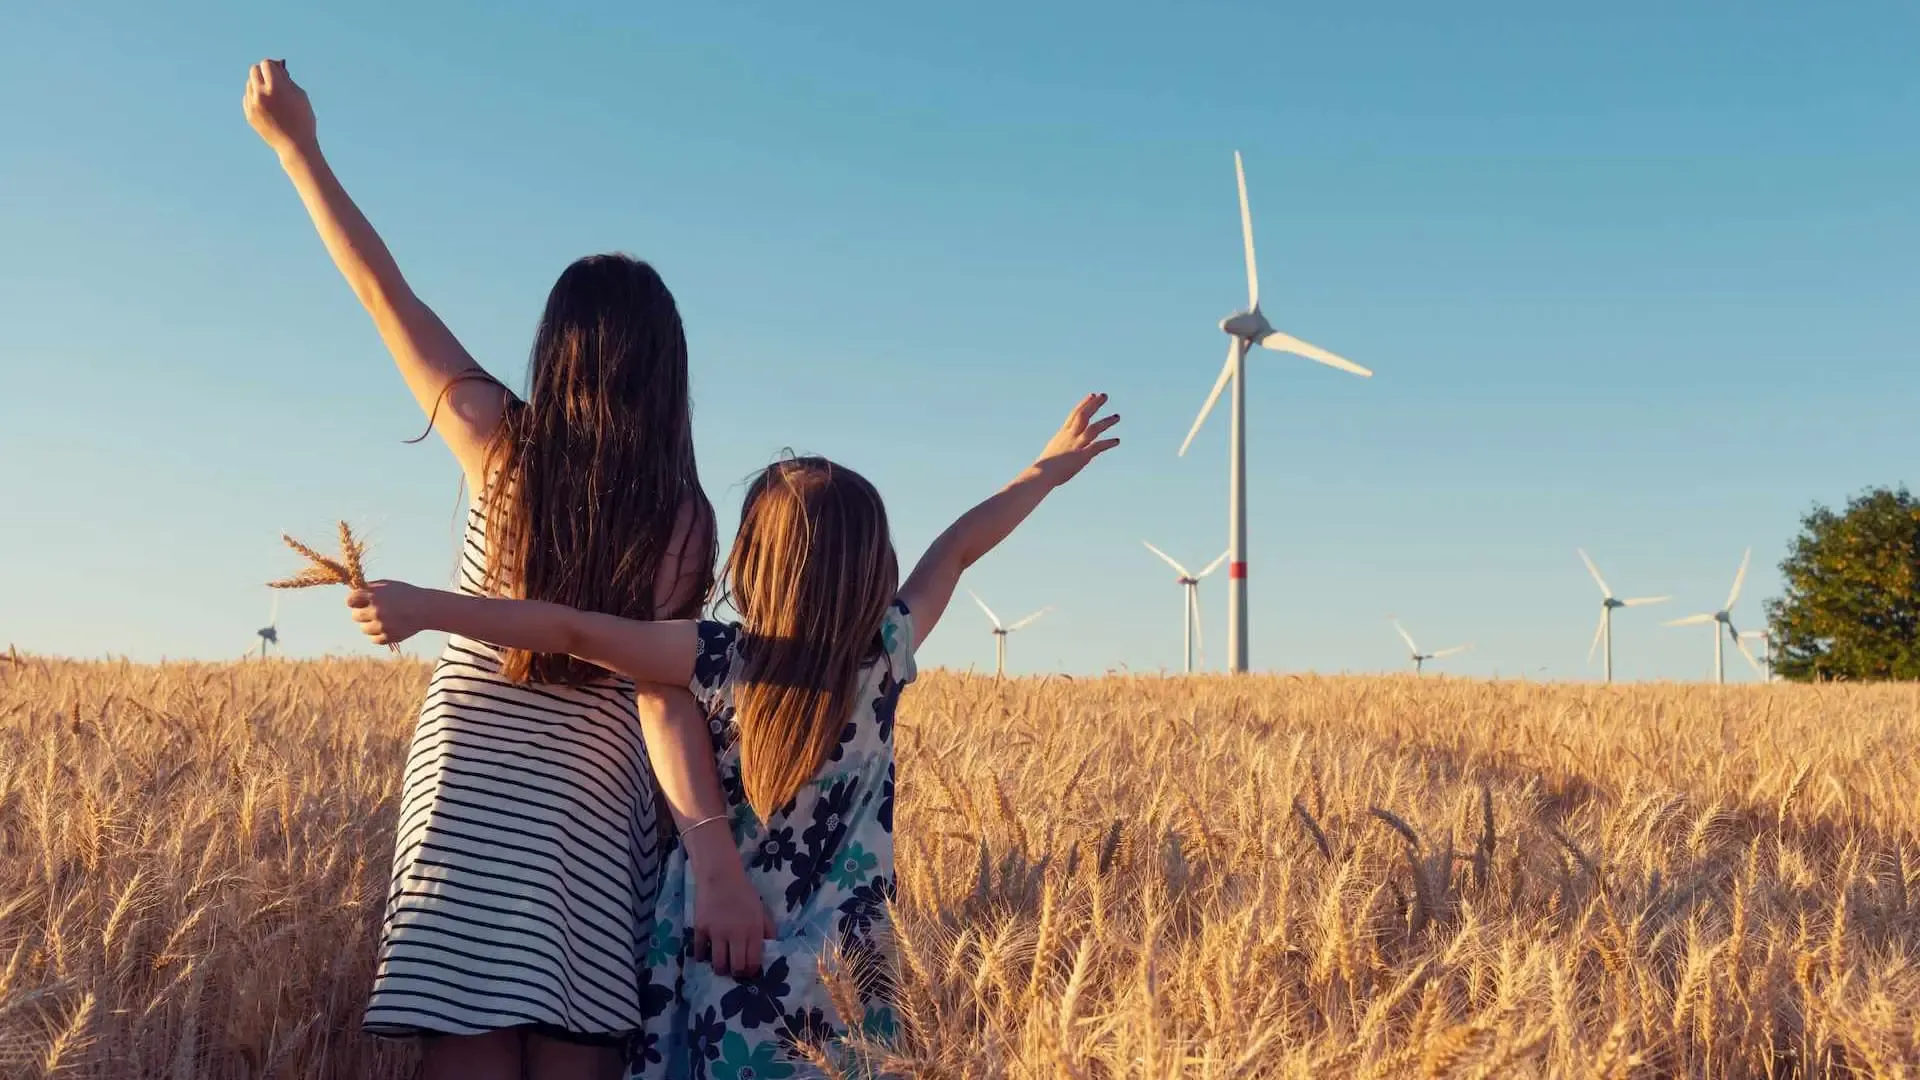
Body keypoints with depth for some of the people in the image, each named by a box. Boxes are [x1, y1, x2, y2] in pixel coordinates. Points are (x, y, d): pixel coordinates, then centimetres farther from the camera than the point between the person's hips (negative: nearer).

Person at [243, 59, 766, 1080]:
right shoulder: (682, 515, -2)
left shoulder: (503, 444, -1)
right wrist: (715, 858, -20)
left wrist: (296, 145, 14)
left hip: (467, 779, 0)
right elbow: (664, 694, -13)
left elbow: (385, 295, 6)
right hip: (593, 805, 0)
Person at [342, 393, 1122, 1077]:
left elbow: (575, 632, -18)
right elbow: (956, 551, 5)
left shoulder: (722, 662, -13)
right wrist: (1049, 469, 20)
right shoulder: (886, 655, -7)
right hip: (833, 981, 1)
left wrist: (425, 608, -15)